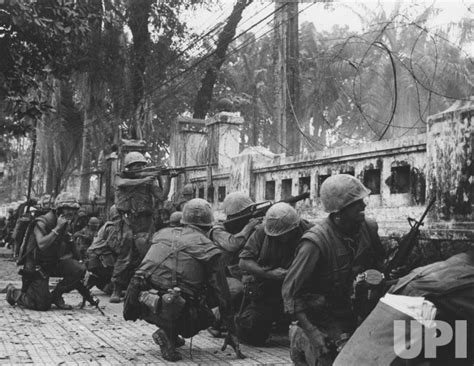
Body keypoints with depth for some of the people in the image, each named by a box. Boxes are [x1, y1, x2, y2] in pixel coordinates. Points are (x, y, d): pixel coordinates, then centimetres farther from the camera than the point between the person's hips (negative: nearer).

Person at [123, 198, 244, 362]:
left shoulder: (162, 233, 16)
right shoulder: (208, 249, 4)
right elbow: (222, 294, 6)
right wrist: (231, 332, 14)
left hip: (141, 305, 6)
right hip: (175, 312, -5)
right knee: (206, 317, 23)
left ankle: (169, 333, 19)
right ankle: (167, 334, -1)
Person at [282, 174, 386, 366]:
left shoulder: (369, 228, -5)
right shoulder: (315, 242, -23)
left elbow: (379, 267, 12)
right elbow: (289, 291, -20)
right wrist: (313, 333, -25)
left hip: (354, 313, 5)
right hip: (322, 319, -5)